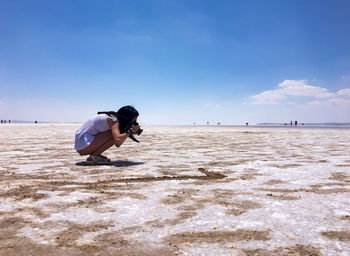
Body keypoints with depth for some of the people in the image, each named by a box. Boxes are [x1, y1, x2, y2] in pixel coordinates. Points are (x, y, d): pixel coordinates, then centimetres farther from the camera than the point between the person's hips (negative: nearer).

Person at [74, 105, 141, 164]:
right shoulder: (114, 120, -15)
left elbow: (117, 144, 10)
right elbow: (118, 140, -34)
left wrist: (131, 132, 2)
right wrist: (130, 131, -17)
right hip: (83, 144, -10)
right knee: (114, 134, -17)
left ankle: (92, 157, 10)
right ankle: (95, 156, -8)